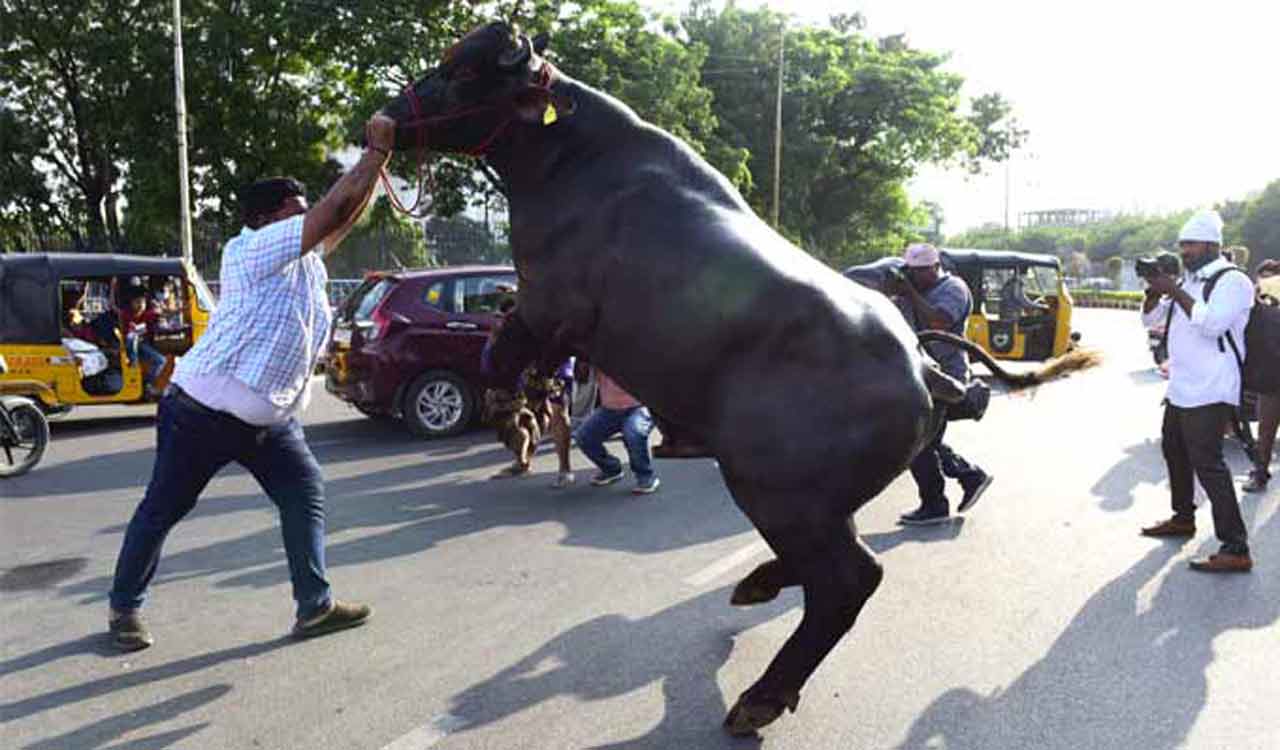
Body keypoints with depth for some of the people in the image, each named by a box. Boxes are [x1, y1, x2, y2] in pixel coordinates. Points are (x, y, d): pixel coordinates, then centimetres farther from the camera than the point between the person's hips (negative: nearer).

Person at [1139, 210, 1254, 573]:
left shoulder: (1233, 281, -11)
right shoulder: (1187, 281, 14)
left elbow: (1212, 323, -26)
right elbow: (1150, 318, 15)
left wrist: (1175, 292, -22)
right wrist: (1155, 289, -3)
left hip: (1209, 392, -9)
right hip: (1180, 388, 10)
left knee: (1207, 463, -15)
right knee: (1174, 450, 20)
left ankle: (1236, 549, -14)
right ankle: (1183, 517, 38)